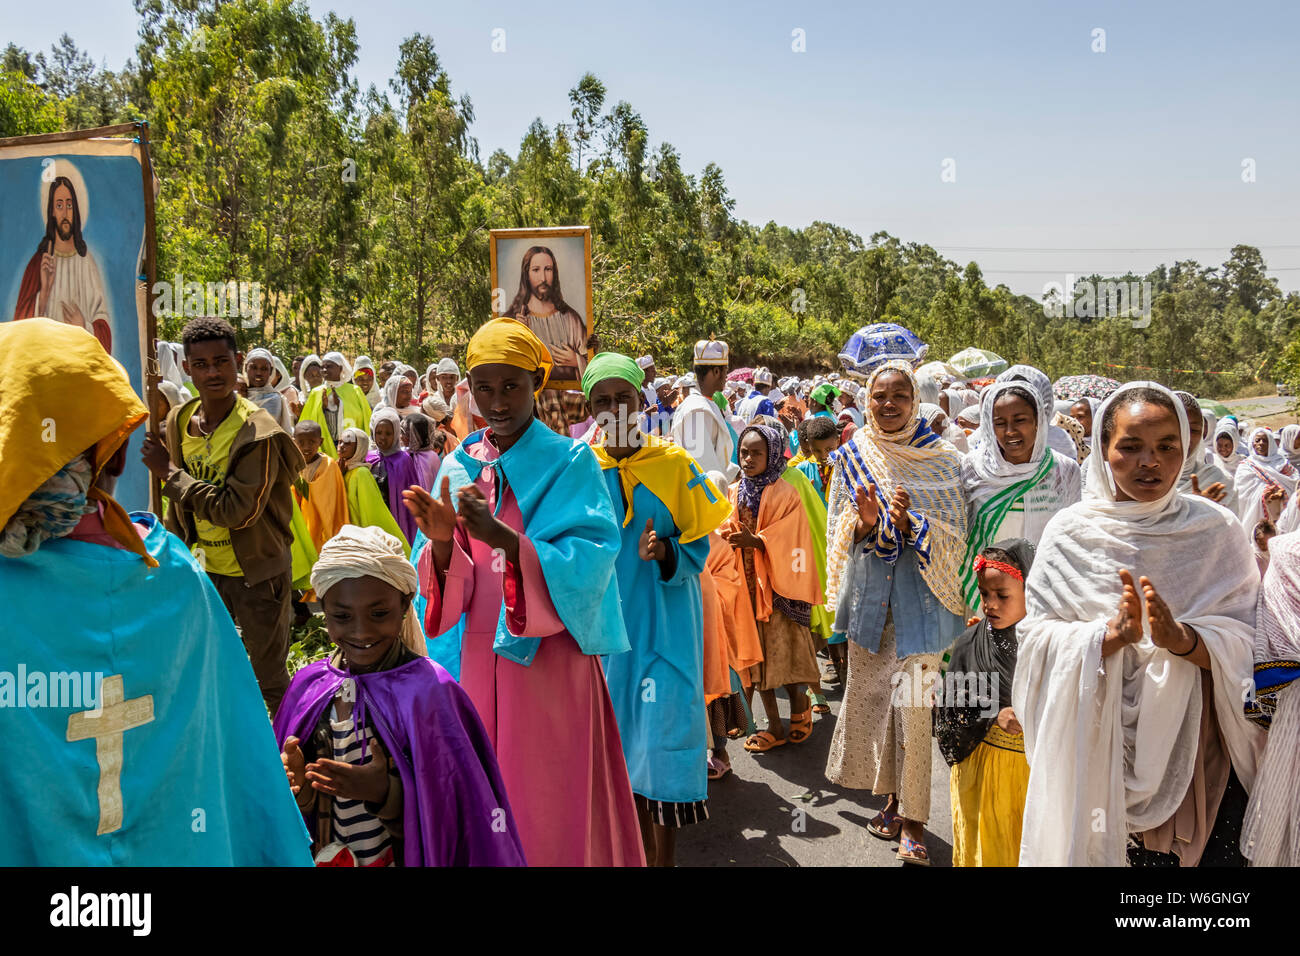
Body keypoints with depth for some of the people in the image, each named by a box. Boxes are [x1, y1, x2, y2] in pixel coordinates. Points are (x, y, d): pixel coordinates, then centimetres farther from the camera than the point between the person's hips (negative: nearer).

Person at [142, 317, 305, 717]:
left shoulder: (259, 433, -20)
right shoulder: (178, 422, 1)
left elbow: (236, 510, -28)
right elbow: (178, 505, 14)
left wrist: (170, 472, -21)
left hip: (256, 570, -6)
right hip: (203, 567, 6)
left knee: (268, 677, 6)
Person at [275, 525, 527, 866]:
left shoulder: (429, 690, -12)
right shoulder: (310, 686, -2)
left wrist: (387, 794, -23)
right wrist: (299, 789, -12)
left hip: (405, 857, -3)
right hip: (322, 856, 3)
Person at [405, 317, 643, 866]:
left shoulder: (569, 462, -5)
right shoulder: (459, 467, 7)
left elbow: (589, 563, -17)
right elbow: (448, 592, 3)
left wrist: (505, 539, -30)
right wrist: (442, 542, -18)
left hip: (551, 656, -3)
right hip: (479, 658, 4)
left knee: (551, 805, 5)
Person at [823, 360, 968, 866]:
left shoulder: (942, 459, -3)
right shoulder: (852, 458, 4)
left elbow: (954, 534, -6)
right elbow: (838, 535, 5)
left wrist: (910, 524, -23)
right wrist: (864, 524, -16)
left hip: (920, 596, -3)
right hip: (869, 595, 3)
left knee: (914, 705, -6)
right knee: (871, 696, 10)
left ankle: (913, 820, 6)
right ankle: (893, 796, 28)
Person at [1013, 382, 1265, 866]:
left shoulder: (1214, 528, -2)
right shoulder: (1070, 532, -4)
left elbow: (1250, 643, -5)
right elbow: (1036, 640, -8)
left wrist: (1182, 639, -24)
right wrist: (1112, 635, -24)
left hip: (1200, 746, 1)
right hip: (1099, 750, -1)